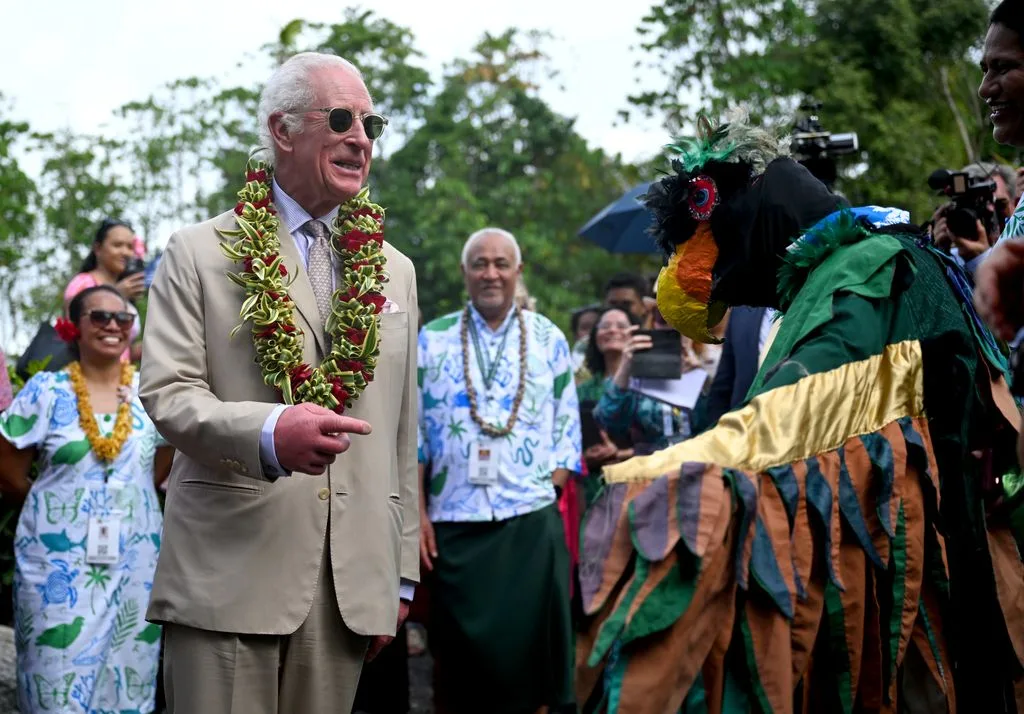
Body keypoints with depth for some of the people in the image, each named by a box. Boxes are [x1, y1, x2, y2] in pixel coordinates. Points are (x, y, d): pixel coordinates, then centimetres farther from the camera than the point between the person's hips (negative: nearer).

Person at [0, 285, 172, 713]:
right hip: (59, 562, -2)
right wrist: (55, 505, 5)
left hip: (134, 563, 3)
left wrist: (126, 503, 5)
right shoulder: (45, 391, -2)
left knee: (127, 679, 7)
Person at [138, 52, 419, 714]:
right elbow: (168, 392, -7)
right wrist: (269, 431, -27)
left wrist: (402, 573, 14)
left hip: (353, 583, 4)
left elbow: (401, 434, 16)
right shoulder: (200, 254, 3)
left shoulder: (394, 271, 16)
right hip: (229, 574, -3)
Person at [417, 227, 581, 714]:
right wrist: (419, 513, -1)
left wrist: (552, 496, -3)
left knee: (531, 643, 1)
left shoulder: (549, 339, 7)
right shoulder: (432, 339, 6)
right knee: (461, 651, 4)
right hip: (454, 522, 0)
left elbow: (566, 430, 7)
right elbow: (412, 431, 5)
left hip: (532, 521, 0)